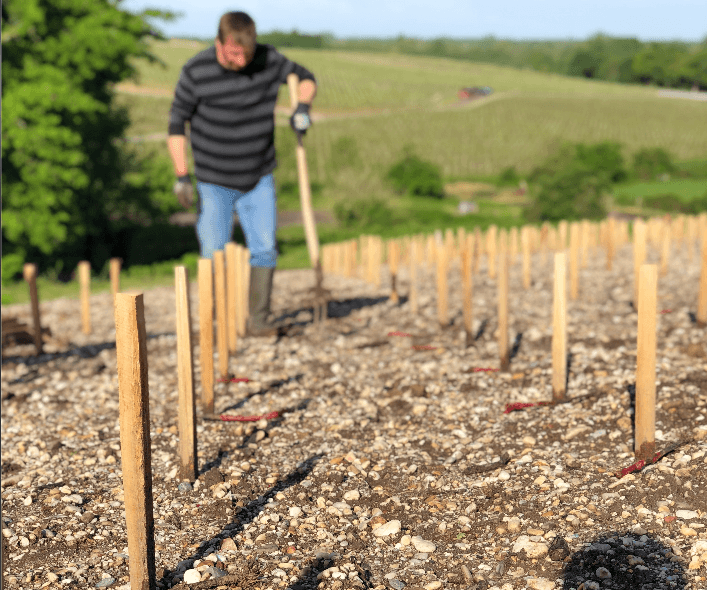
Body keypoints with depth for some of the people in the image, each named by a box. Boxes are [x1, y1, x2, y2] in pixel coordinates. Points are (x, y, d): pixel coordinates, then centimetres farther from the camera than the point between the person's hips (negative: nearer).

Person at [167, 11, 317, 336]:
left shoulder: (268, 59, -12)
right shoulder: (195, 72, -18)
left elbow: (305, 78, 6)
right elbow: (177, 123, -8)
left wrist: (302, 107, -16)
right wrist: (181, 176, -13)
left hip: (259, 179, 2)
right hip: (213, 183, -2)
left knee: (264, 249, -4)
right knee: (214, 257, -5)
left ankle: (259, 320, 6)